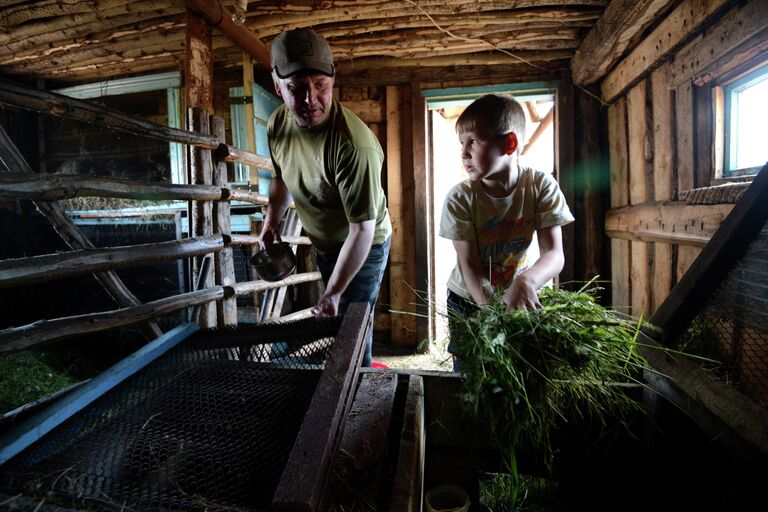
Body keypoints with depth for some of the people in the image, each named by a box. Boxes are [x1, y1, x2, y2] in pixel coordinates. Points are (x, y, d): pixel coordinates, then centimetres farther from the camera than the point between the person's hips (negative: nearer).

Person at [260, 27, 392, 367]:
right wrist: (272, 219, -3)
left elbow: (362, 229, -31)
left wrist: (332, 293, -27)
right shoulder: (277, 125, -12)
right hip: (322, 243, 7)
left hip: (362, 246, -7)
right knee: (329, 322, 24)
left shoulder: (353, 143, -36)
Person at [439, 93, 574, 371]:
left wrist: (526, 280, -42)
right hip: (469, 301, 0)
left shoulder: (541, 186, -15)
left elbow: (554, 253, -20)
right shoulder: (460, 198, -18)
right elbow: (468, 264, -20)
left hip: (520, 297, 1)